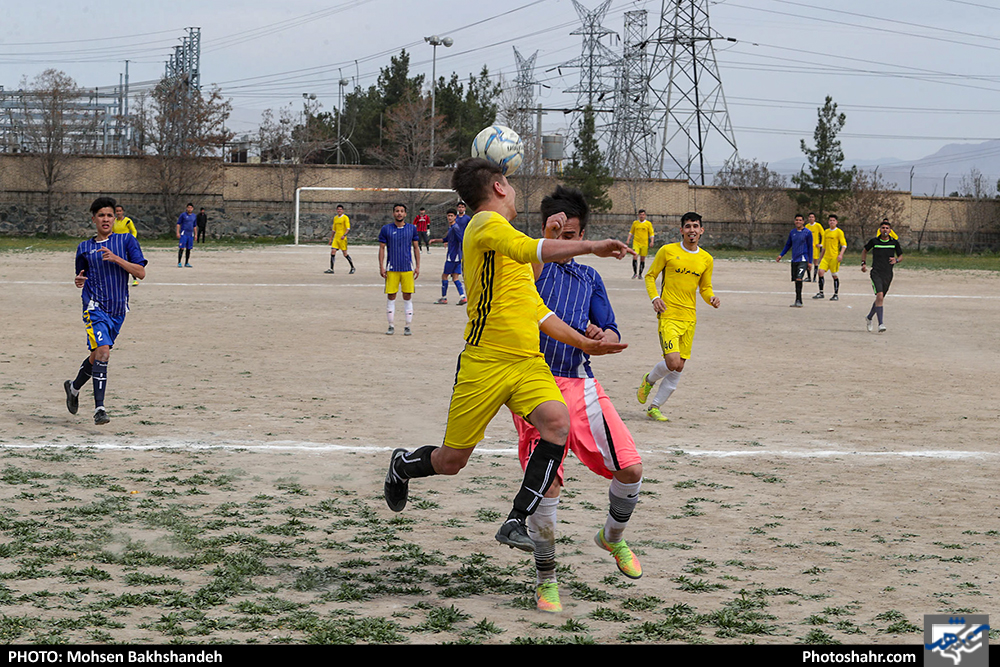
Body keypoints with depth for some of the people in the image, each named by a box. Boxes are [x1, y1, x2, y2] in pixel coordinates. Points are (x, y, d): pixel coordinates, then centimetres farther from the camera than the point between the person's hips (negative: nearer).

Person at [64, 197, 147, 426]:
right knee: (102, 351, -20)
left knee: (97, 356, 13)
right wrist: (79, 281, -5)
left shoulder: (126, 240, 4)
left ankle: (74, 387, 41)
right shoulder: (85, 248, 8)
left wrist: (116, 258, -16)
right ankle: (99, 408, -20)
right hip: (95, 307, -2)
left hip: (118, 308, 2)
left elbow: (140, 273, -4)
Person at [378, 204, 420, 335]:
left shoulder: (412, 229, 7)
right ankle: (391, 326, 9)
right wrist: (381, 266, -2)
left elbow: (416, 247, 12)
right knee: (391, 297, 1)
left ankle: (407, 327, 8)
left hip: (407, 268, 1)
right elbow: (382, 248, 5)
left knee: (408, 297, 1)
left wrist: (417, 266, 6)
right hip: (391, 269, -1)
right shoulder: (386, 229, 3)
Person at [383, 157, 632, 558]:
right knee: (451, 461, 1)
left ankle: (516, 522, -15)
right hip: (485, 363, -8)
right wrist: (590, 247, -32)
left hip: (528, 362, 8)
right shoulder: (487, 224, -6)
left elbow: (536, 310, 29)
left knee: (557, 423, -20)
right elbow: (528, 250, -28)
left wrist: (584, 344, 22)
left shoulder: (506, 241, 24)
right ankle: (402, 466, 35)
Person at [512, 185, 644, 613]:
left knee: (630, 470, -4)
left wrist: (601, 336, -10)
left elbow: (612, 335, 14)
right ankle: (545, 579, 9)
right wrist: (544, 243, -29)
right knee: (547, 487, -12)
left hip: (581, 383, 4)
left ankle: (612, 538, 27)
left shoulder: (590, 278, 20)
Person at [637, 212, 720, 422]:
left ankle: (654, 408, 18)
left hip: (689, 318, 5)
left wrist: (711, 298, -2)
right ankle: (649, 380, 14)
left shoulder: (706, 259, 9)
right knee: (672, 362, -19)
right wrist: (655, 298, -11)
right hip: (668, 315, -5)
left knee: (678, 368, 4)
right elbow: (650, 276, 6)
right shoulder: (668, 251, -2)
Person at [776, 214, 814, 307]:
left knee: (799, 279, -18)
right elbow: (788, 245, 22)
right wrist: (781, 255, 11)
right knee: (796, 281, 7)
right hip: (794, 260, 6)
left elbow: (810, 247, -1)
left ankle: (798, 301, -18)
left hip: (803, 260, -6)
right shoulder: (792, 232, 11)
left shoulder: (807, 233, -3)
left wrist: (810, 261, -3)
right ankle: (799, 301, 13)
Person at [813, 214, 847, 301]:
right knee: (821, 272, -7)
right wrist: (821, 257, 25)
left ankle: (836, 295, 8)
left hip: (834, 257, -5)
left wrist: (841, 255, -20)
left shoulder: (839, 232, -4)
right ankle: (821, 293, 0)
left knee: (835, 275, -2)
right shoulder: (826, 232, 15)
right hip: (826, 257, 5)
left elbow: (844, 245, -7)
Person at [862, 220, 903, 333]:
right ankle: (880, 324, -22)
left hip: (888, 275, 3)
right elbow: (865, 251, 18)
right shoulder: (874, 241, 0)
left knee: (880, 299, 13)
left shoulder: (894, 243, 4)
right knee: (879, 296, -19)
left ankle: (869, 318, 37)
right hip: (876, 273, -3)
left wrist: (896, 260, -8)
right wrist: (864, 263, 6)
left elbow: (901, 256, 14)